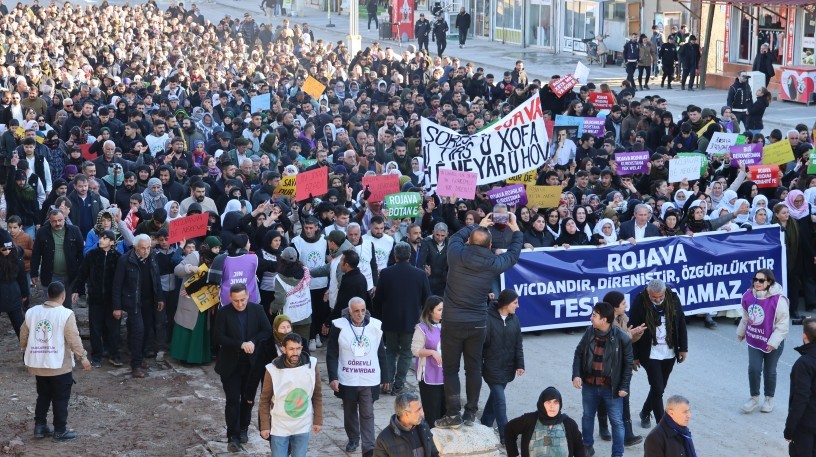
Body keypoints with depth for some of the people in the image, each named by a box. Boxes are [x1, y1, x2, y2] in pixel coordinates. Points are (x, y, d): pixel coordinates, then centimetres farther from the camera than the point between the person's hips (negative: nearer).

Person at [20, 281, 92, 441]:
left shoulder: (31, 312, 2)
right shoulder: (66, 314, -15)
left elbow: (23, 336, 12)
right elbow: (74, 339, -16)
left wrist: (27, 351, 29)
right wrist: (83, 358, -7)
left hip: (38, 364, 5)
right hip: (60, 365, -5)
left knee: (43, 396, 19)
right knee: (61, 399, 6)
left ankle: (39, 426, 21)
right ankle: (60, 431, 9)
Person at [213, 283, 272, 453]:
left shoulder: (257, 310, -3)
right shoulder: (223, 313, -10)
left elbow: (267, 331, -4)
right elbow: (218, 337, -16)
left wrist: (253, 342, -22)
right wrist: (241, 344, -25)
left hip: (252, 364, 3)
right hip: (230, 364, -3)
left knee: (248, 399, 15)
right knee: (233, 400, -6)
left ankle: (243, 429, 32)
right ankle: (233, 437, -2)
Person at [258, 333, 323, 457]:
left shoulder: (311, 365, -8)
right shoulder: (273, 370, -14)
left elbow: (317, 395, 2)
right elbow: (265, 400, -4)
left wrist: (318, 420, 3)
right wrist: (264, 426, -4)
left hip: (303, 427, 2)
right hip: (279, 428, -2)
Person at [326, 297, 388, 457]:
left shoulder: (375, 326, -1)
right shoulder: (339, 326, -8)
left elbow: (381, 353, 8)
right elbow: (332, 354, -5)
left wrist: (384, 377, 12)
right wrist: (333, 377, -13)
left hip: (369, 381, 0)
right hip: (347, 380, 0)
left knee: (367, 414, -5)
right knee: (350, 412, 17)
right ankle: (353, 439, 37)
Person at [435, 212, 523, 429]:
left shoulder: (456, 254, -10)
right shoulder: (493, 263, -6)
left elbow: (456, 236, 15)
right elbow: (513, 254, 15)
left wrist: (479, 225, 26)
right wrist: (516, 229, 29)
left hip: (452, 322, -1)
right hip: (477, 324, 2)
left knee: (450, 368, 5)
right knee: (474, 368, 12)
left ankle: (453, 415, 3)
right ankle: (471, 413, 17)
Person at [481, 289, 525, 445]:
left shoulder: (514, 319, 4)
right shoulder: (488, 318, -17)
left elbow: (518, 345, 8)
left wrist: (520, 365, 2)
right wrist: (479, 366, -13)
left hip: (507, 368, 7)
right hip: (492, 368, -7)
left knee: (495, 397, 17)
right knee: (500, 400, -7)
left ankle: (485, 427, 32)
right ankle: (505, 436, -2)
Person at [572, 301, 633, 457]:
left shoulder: (622, 338, -17)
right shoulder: (589, 332, -6)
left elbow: (628, 364, -8)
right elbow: (579, 353, 5)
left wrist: (624, 386, -8)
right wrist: (576, 375, -7)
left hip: (611, 388, -4)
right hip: (589, 385, 4)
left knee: (616, 421, 5)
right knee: (587, 416, 20)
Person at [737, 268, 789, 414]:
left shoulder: (778, 299, -23)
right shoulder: (748, 296, -7)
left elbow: (783, 323, -18)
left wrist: (773, 342, -20)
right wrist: (741, 331, 21)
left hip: (772, 343, -3)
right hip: (754, 340, 4)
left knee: (769, 371, 11)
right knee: (753, 369, -3)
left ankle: (769, 399, 31)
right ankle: (754, 398, 15)